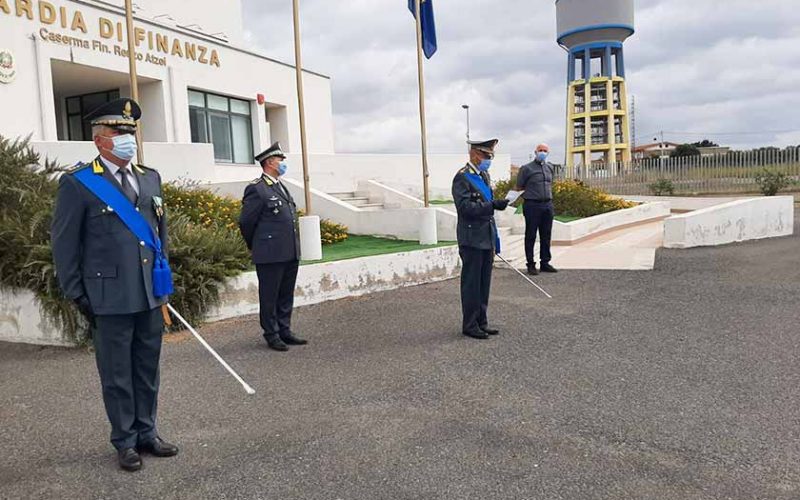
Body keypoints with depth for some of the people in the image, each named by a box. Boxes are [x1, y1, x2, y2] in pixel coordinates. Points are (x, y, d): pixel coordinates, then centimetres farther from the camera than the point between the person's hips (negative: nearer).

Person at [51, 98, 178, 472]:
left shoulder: (150, 178, 11)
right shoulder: (77, 183, -5)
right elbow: (64, 243, -3)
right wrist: (77, 296, -4)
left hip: (151, 296, 5)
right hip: (110, 298, -5)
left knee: (148, 370, 14)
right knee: (117, 375, 7)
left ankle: (146, 433, 28)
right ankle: (125, 441, 22)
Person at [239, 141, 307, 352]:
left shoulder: (281, 186, 15)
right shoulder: (256, 189, -11)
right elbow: (246, 222, -7)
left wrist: (294, 246, 18)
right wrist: (256, 247, 5)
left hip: (290, 253, 8)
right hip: (270, 254, -8)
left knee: (286, 295, 14)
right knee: (269, 296, 5)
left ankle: (285, 331, 25)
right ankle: (271, 335, 15)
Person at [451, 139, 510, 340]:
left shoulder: (484, 175, 17)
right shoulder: (462, 178, -10)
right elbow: (464, 206, -21)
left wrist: (495, 240, 21)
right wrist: (492, 205, -29)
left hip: (487, 238, 8)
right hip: (472, 240, -8)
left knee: (484, 284, 13)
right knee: (471, 284, -1)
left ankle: (481, 322, 22)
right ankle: (470, 325, 8)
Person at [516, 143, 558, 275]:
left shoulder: (550, 167, 13)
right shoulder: (526, 168, -3)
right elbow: (519, 188, 0)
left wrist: (548, 196, 16)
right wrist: (530, 193, -1)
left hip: (547, 205, 5)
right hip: (532, 205, -5)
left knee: (546, 236, 10)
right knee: (531, 236, 1)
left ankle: (545, 263, 19)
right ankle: (531, 264, 7)